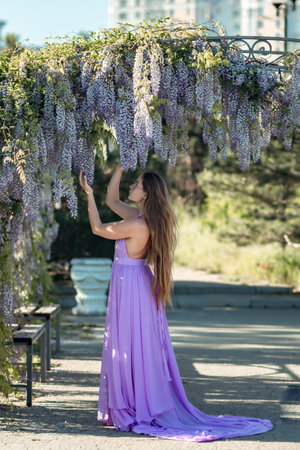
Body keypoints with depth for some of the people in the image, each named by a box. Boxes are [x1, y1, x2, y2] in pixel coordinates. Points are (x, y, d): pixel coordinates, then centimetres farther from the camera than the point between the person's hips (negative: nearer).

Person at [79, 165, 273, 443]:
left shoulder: (137, 225, -22)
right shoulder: (141, 217, 5)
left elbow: (98, 229, -12)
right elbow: (112, 200, 18)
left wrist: (89, 194, -6)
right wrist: (119, 168, 12)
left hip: (129, 286, -9)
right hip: (140, 286, 9)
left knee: (127, 348, -1)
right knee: (142, 349, 14)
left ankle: (131, 412, 6)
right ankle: (146, 406, 21)